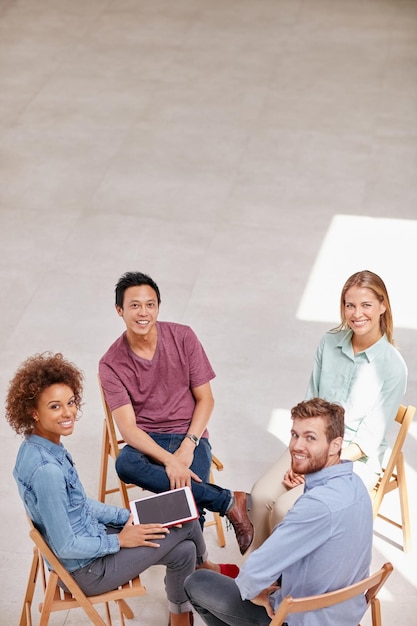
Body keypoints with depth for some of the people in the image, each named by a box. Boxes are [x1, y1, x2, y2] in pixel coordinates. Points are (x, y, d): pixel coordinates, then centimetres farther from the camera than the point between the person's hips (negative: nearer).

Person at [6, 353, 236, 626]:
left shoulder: (46, 447, -2)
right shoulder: (46, 469, -32)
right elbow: (65, 546, -27)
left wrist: (126, 516, 5)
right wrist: (119, 540, -14)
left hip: (87, 538, 8)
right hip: (87, 569, -8)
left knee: (183, 551, 10)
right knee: (186, 522, 1)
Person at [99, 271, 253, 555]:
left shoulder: (183, 338, -3)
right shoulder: (111, 364, -6)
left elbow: (205, 399, 1)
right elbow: (128, 427, -13)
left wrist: (187, 446, -15)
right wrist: (169, 460, -29)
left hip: (190, 437, -1)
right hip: (146, 442, 1)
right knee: (125, 464, -36)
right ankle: (229, 501, -27)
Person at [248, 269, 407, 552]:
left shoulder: (393, 367, -14)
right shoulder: (330, 344, 1)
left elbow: (370, 436, -12)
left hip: (357, 459, -5)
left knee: (284, 509, -24)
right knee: (261, 497, -20)